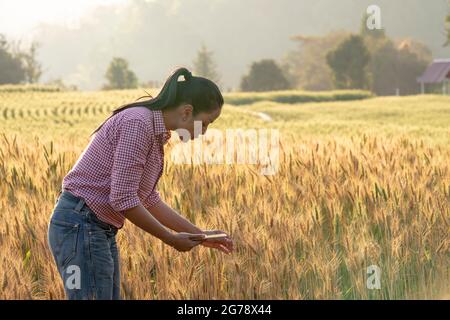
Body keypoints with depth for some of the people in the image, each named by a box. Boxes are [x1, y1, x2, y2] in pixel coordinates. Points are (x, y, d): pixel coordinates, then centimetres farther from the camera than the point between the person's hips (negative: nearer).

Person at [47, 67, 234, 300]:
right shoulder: (138, 124, -18)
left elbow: (149, 200, 20)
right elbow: (123, 199, -22)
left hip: (100, 231, 10)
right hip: (80, 228, -10)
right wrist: (170, 239, -12)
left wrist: (200, 235, 19)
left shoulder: (156, 132, 12)